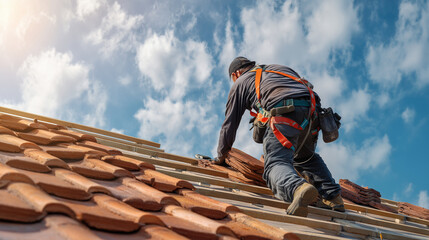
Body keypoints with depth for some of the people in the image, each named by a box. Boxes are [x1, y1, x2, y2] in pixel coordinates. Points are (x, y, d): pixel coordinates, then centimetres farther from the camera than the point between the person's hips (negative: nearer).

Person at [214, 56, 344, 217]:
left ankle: (297, 187, -46)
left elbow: (230, 123, 27)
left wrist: (221, 156, 39)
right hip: (312, 112, 6)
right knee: (306, 157, 26)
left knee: (275, 162, -14)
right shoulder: (278, 68, 39)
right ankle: (332, 195, 11)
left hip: (285, 114, -6)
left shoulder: (240, 82, 25)